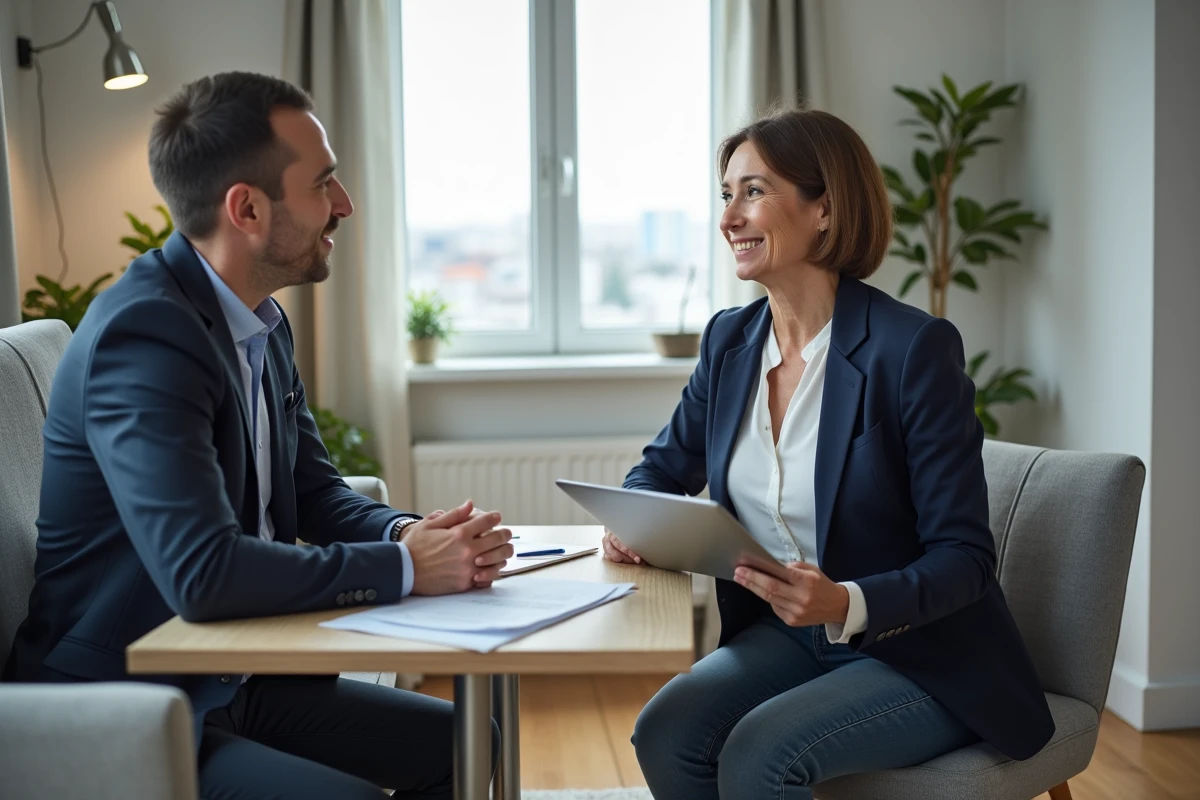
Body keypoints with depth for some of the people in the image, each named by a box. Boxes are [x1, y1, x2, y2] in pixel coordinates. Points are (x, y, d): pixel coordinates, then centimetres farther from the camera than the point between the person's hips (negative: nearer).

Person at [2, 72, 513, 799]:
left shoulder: (263, 325, 5)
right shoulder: (146, 331, -24)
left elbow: (316, 493, 11)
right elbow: (202, 573, -34)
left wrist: (410, 532, -10)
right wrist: (404, 568, -25)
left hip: (232, 683, 9)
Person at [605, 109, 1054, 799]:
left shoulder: (915, 348, -19)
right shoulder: (730, 340, 2)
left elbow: (964, 557, -17)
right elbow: (667, 465, 17)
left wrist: (847, 604, -34)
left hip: (924, 657, -5)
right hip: (789, 638, 6)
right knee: (664, 734, -20)